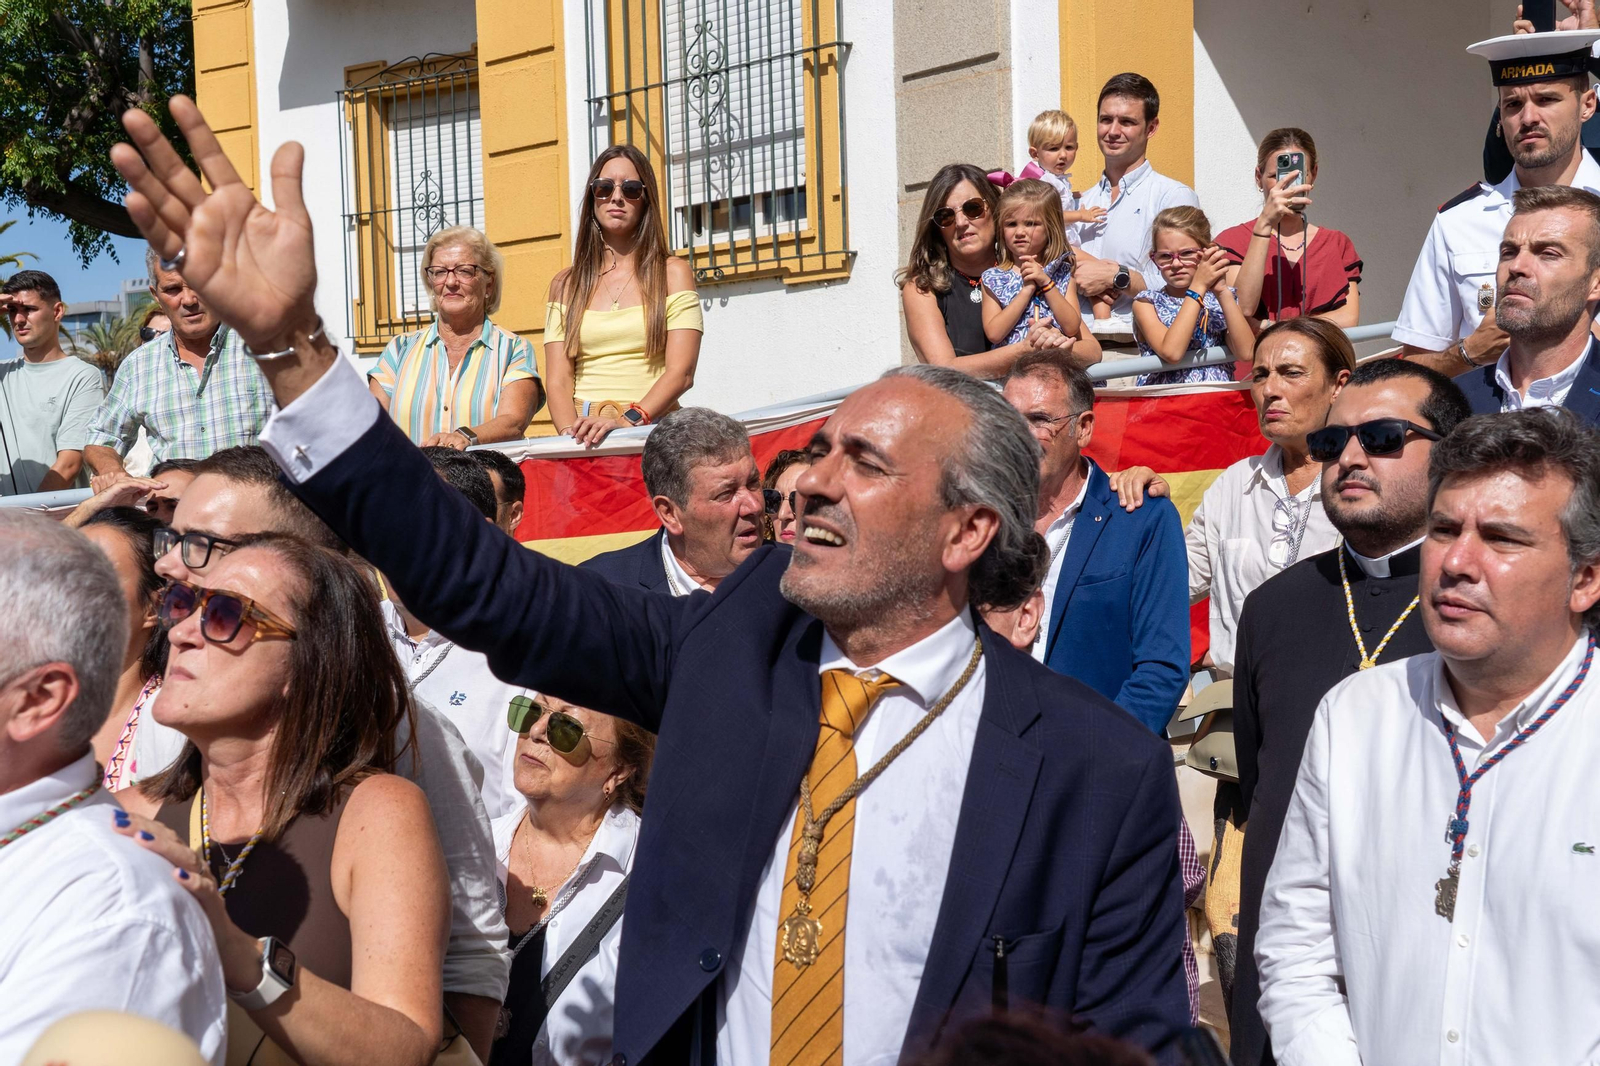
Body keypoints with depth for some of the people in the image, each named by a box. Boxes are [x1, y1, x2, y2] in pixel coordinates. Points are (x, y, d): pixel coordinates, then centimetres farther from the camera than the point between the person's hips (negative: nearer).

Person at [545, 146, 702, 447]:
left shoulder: (673, 273, 9)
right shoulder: (565, 285, 16)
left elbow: (681, 373, -3)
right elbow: (558, 381, 7)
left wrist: (629, 421, -18)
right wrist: (572, 433, -13)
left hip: (652, 432, -2)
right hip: (585, 442, 2)